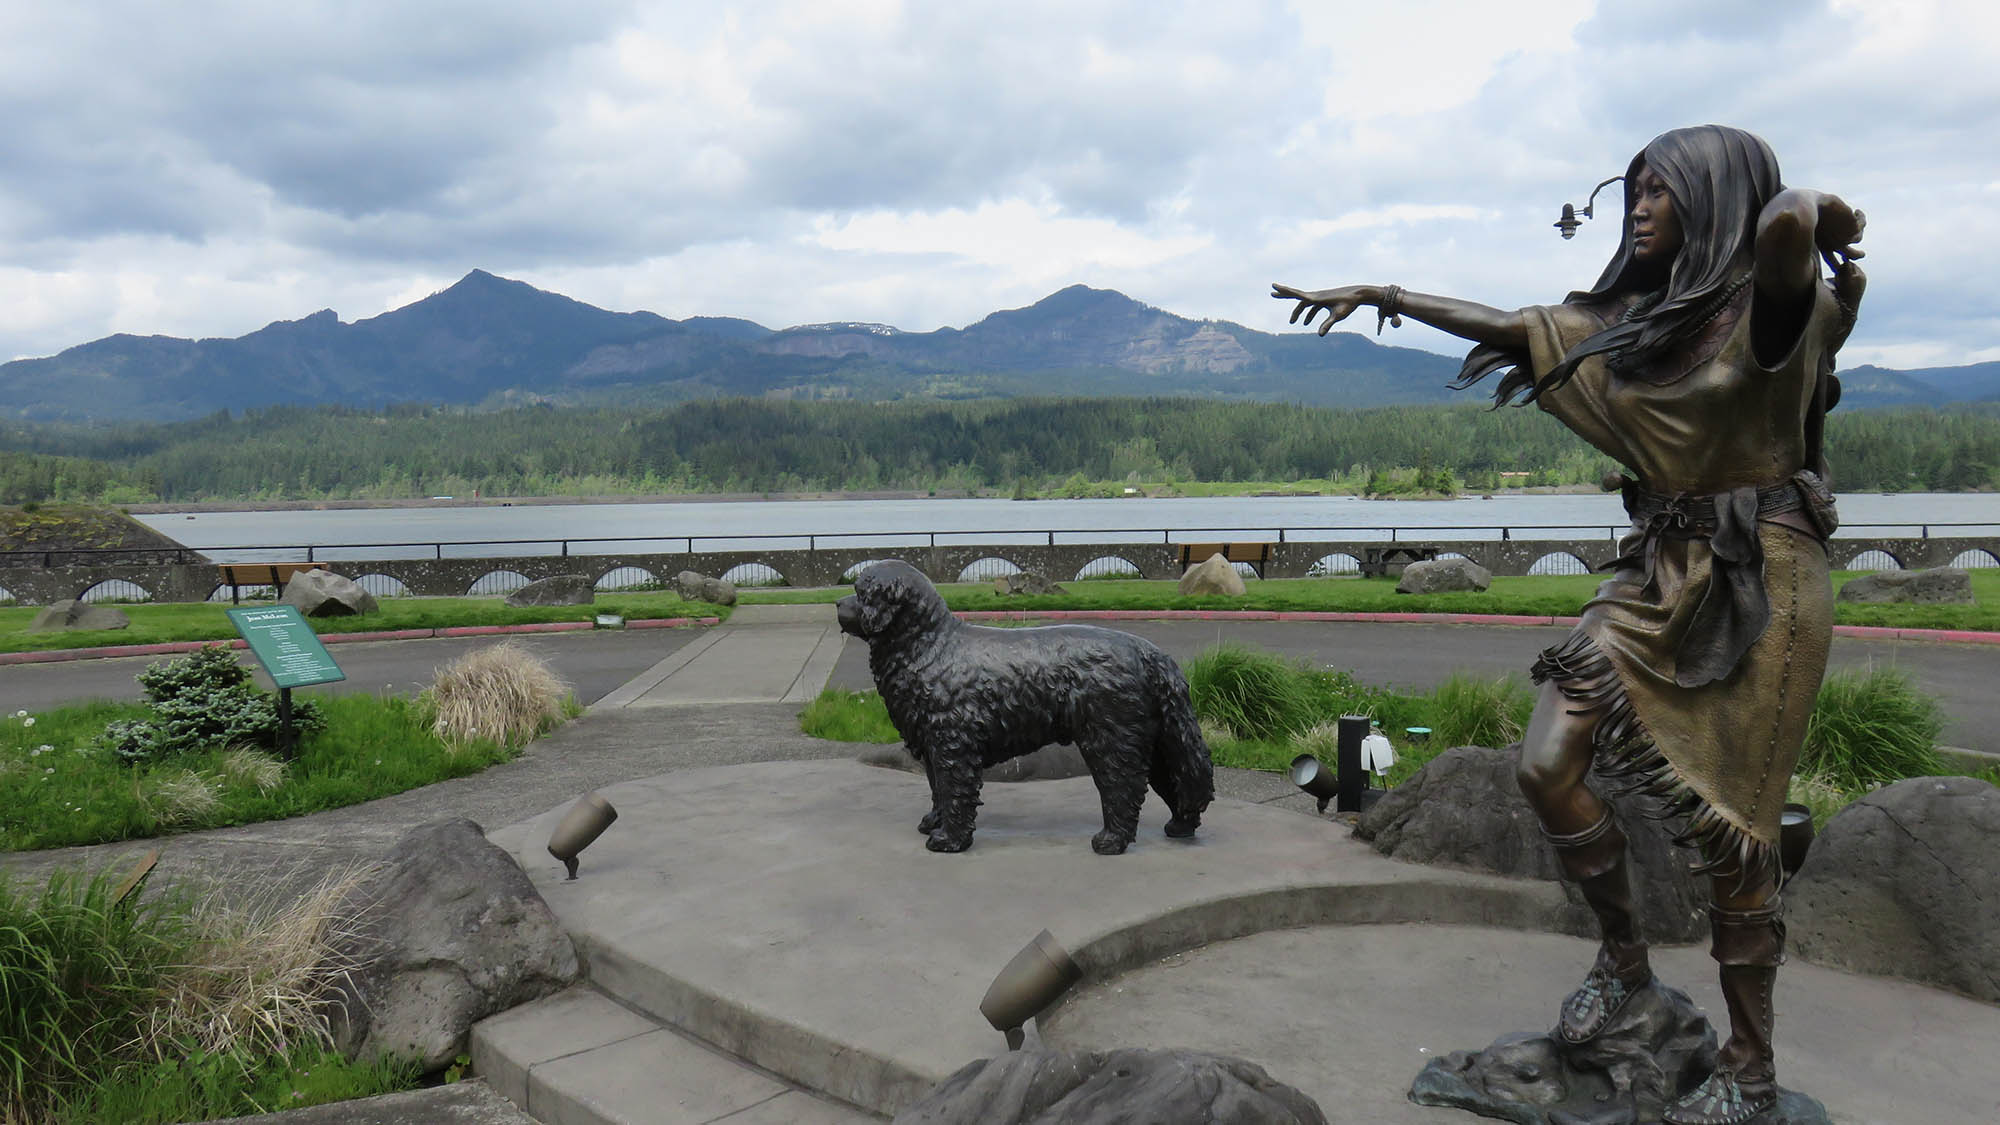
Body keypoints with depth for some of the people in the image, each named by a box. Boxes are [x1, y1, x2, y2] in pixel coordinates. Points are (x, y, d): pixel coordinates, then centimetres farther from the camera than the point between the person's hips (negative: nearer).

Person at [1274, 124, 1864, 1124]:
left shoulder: (1766, 304, -10)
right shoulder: (1631, 319, 11)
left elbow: (1787, 220, -33)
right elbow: (1505, 326, 19)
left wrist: (1824, 220, -12)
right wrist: (1385, 294, 20)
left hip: (1760, 584, -6)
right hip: (1656, 575, 6)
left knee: (1724, 823, -1)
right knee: (1547, 767, -2)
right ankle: (1622, 959, 23)